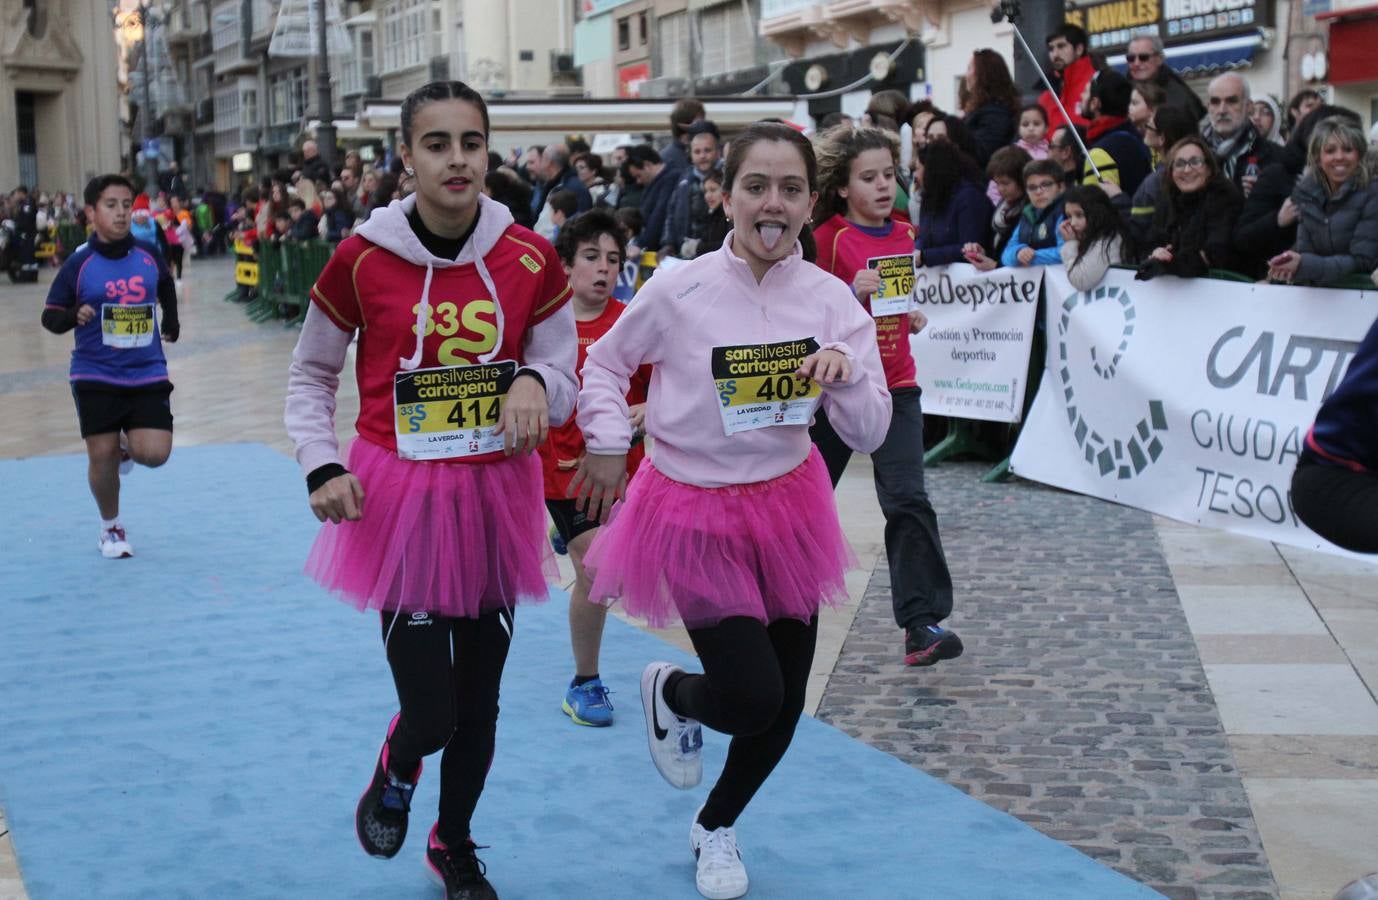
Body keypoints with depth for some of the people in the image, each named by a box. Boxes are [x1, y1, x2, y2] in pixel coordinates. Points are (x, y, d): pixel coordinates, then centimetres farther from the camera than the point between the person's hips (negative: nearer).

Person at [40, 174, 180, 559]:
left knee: (154, 453, -11)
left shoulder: (149, 255, -1)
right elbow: (50, 315, -4)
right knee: (101, 455, 0)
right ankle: (111, 527, 25)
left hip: (148, 373, 2)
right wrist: (73, 317, -23)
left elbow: (166, 287, 22)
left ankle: (127, 448, 27)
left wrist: (171, 323, 24)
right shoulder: (79, 263, -8)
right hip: (96, 377, -1)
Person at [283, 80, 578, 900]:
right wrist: (323, 468, -12)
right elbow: (311, 375, 3)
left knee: (480, 701, 14)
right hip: (400, 498, -2)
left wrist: (535, 381, -20)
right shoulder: (362, 260, -10)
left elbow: (564, 382, 3)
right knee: (430, 714, -5)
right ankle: (398, 769, 34)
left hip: (497, 498, 3)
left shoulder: (529, 259, -6)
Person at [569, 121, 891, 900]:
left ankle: (716, 827, 40)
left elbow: (871, 435, -8)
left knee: (785, 705, 11)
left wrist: (845, 376, -25)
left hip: (788, 506, 4)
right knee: (753, 700, -9)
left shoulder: (831, 300, -9)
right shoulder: (680, 290, -15)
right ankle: (671, 694, 28)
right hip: (696, 513, -3)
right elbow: (606, 363, 5)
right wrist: (607, 445, -1)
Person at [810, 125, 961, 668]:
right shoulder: (828, 238, -10)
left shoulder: (903, 235, 6)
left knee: (908, 500, -10)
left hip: (895, 388, 3)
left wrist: (911, 317, 3)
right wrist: (852, 296, -25)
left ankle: (922, 624, -11)